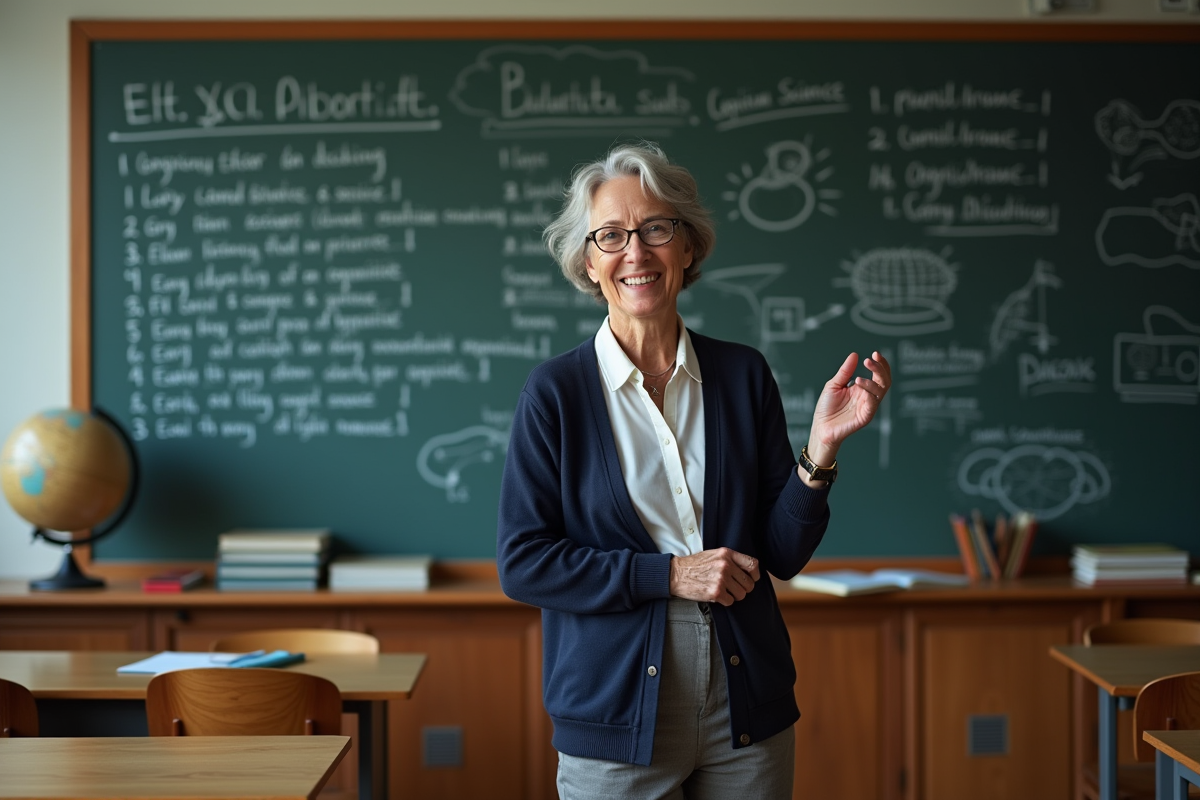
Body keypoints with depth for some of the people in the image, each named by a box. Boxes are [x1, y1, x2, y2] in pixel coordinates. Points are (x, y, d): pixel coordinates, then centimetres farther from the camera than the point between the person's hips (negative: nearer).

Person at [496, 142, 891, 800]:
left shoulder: (744, 375, 2)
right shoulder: (555, 392, -5)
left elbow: (783, 554, 2)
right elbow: (521, 563, -9)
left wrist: (821, 446, -13)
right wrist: (669, 574, -15)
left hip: (747, 711, 3)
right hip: (616, 719, -2)